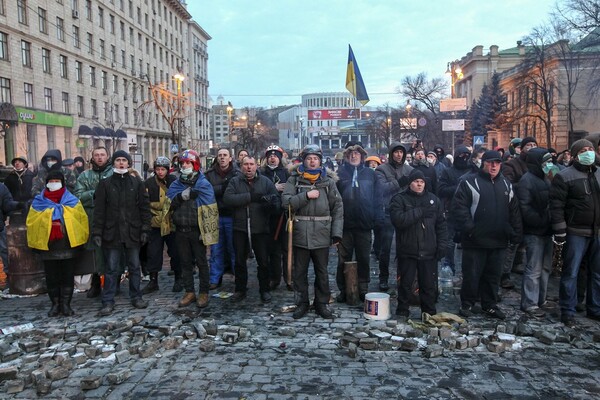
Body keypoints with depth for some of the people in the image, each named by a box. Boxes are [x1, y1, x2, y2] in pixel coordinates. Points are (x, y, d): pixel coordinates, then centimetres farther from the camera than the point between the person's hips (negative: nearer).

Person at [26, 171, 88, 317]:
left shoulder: (72, 201, 3)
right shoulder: (38, 202, 5)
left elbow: (82, 219, 0)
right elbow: (31, 222, 5)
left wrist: (80, 241, -5)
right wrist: (35, 243, 0)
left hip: (68, 245, -1)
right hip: (47, 246, 1)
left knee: (67, 276, 5)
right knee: (51, 277, 8)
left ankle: (66, 304, 14)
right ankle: (55, 304, 18)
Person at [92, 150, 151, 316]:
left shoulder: (137, 183, 5)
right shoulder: (105, 184, 3)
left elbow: (144, 207, 4)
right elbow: (99, 210, 1)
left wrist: (145, 229, -2)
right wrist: (97, 232, -5)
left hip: (133, 232, 1)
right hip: (112, 233, -1)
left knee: (135, 267, 10)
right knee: (111, 269, 3)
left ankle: (136, 296, 23)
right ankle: (108, 302, 11)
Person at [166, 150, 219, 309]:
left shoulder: (203, 184, -6)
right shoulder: (176, 185, 9)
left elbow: (209, 210, -11)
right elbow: (170, 204, -3)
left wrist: (207, 231, -16)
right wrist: (181, 196, -21)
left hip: (197, 230, -4)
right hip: (181, 230, 5)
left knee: (201, 262, 5)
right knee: (185, 262, 11)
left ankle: (203, 293, 14)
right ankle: (189, 292, 22)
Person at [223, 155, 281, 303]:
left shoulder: (266, 181, 4)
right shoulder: (235, 182, 3)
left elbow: (277, 199, -4)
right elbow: (227, 199, -13)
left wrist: (272, 203, -28)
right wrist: (250, 197, -19)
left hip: (261, 229, 0)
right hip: (240, 229, 1)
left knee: (263, 261, 8)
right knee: (240, 261, 12)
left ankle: (265, 290, 24)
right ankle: (240, 290, 28)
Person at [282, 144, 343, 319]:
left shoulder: (328, 180, 4)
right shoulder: (294, 179, 3)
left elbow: (338, 207, 2)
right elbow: (286, 202, -8)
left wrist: (337, 232, -5)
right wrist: (306, 195, -16)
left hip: (322, 232, 0)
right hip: (300, 231, 0)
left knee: (322, 271, 10)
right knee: (300, 271, 10)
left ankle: (322, 304, 24)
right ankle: (302, 303, 24)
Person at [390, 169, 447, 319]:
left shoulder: (434, 200, 9)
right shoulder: (399, 199, -2)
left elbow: (441, 225, 10)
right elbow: (398, 220, -19)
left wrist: (442, 245, 2)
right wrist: (419, 211, -18)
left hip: (429, 251, 3)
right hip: (407, 250, -2)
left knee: (429, 284, 9)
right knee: (405, 283, 8)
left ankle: (429, 313, 24)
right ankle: (402, 312, 23)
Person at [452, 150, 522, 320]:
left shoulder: (506, 184, 14)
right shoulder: (469, 182, -5)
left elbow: (514, 210, 16)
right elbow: (459, 207, -11)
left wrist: (516, 233, 9)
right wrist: (468, 228, -18)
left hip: (499, 241, 5)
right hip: (475, 240, -5)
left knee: (493, 275, 14)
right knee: (471, 274, 3)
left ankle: (490, 304, 27)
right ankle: (467, 304, 18)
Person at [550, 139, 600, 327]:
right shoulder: (564, 176, -8)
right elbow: (556, 205, -11)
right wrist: (559, 231, -15)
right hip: (576, 232, -6)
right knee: (571, 273, 1)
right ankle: (567, 311, 11)